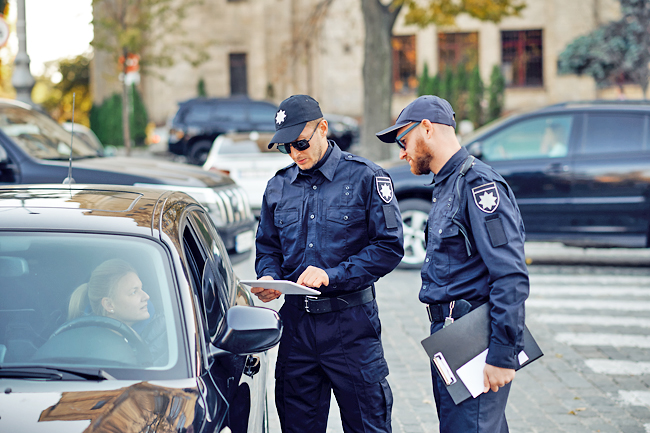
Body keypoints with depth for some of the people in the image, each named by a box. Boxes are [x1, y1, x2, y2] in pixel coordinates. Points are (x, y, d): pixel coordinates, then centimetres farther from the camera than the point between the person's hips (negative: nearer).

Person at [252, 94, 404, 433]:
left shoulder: (365, 177, -4)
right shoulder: (278, 187, 12)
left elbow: (390, 246, -8)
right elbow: (267, 248, 20)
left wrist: (332, 275, -16)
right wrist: (269, 277, -3)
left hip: (351, 323, -4)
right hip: (296, 322, 4)